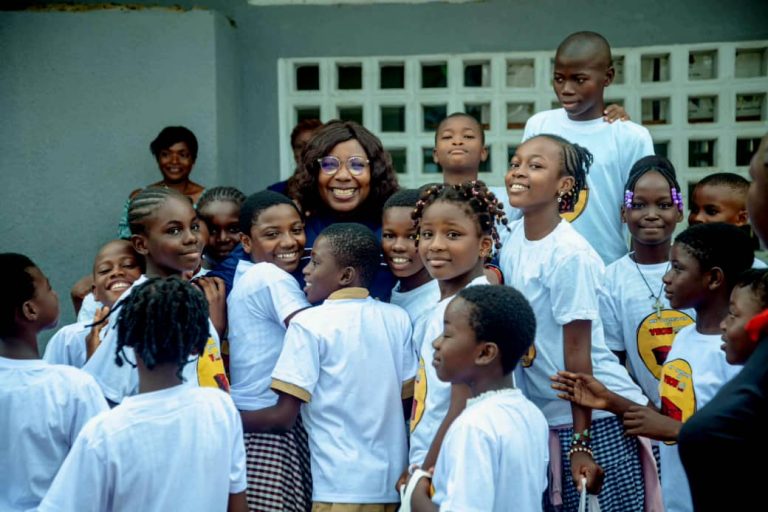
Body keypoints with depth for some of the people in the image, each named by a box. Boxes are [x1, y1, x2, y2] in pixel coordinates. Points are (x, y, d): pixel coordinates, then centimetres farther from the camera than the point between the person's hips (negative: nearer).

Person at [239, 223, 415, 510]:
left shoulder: (309, 324, -11)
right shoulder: (398, 319, 3)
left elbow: (283, 417, -11)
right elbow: (407, 397, 8)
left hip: (343, 487, -5)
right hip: (393, 481, 5)